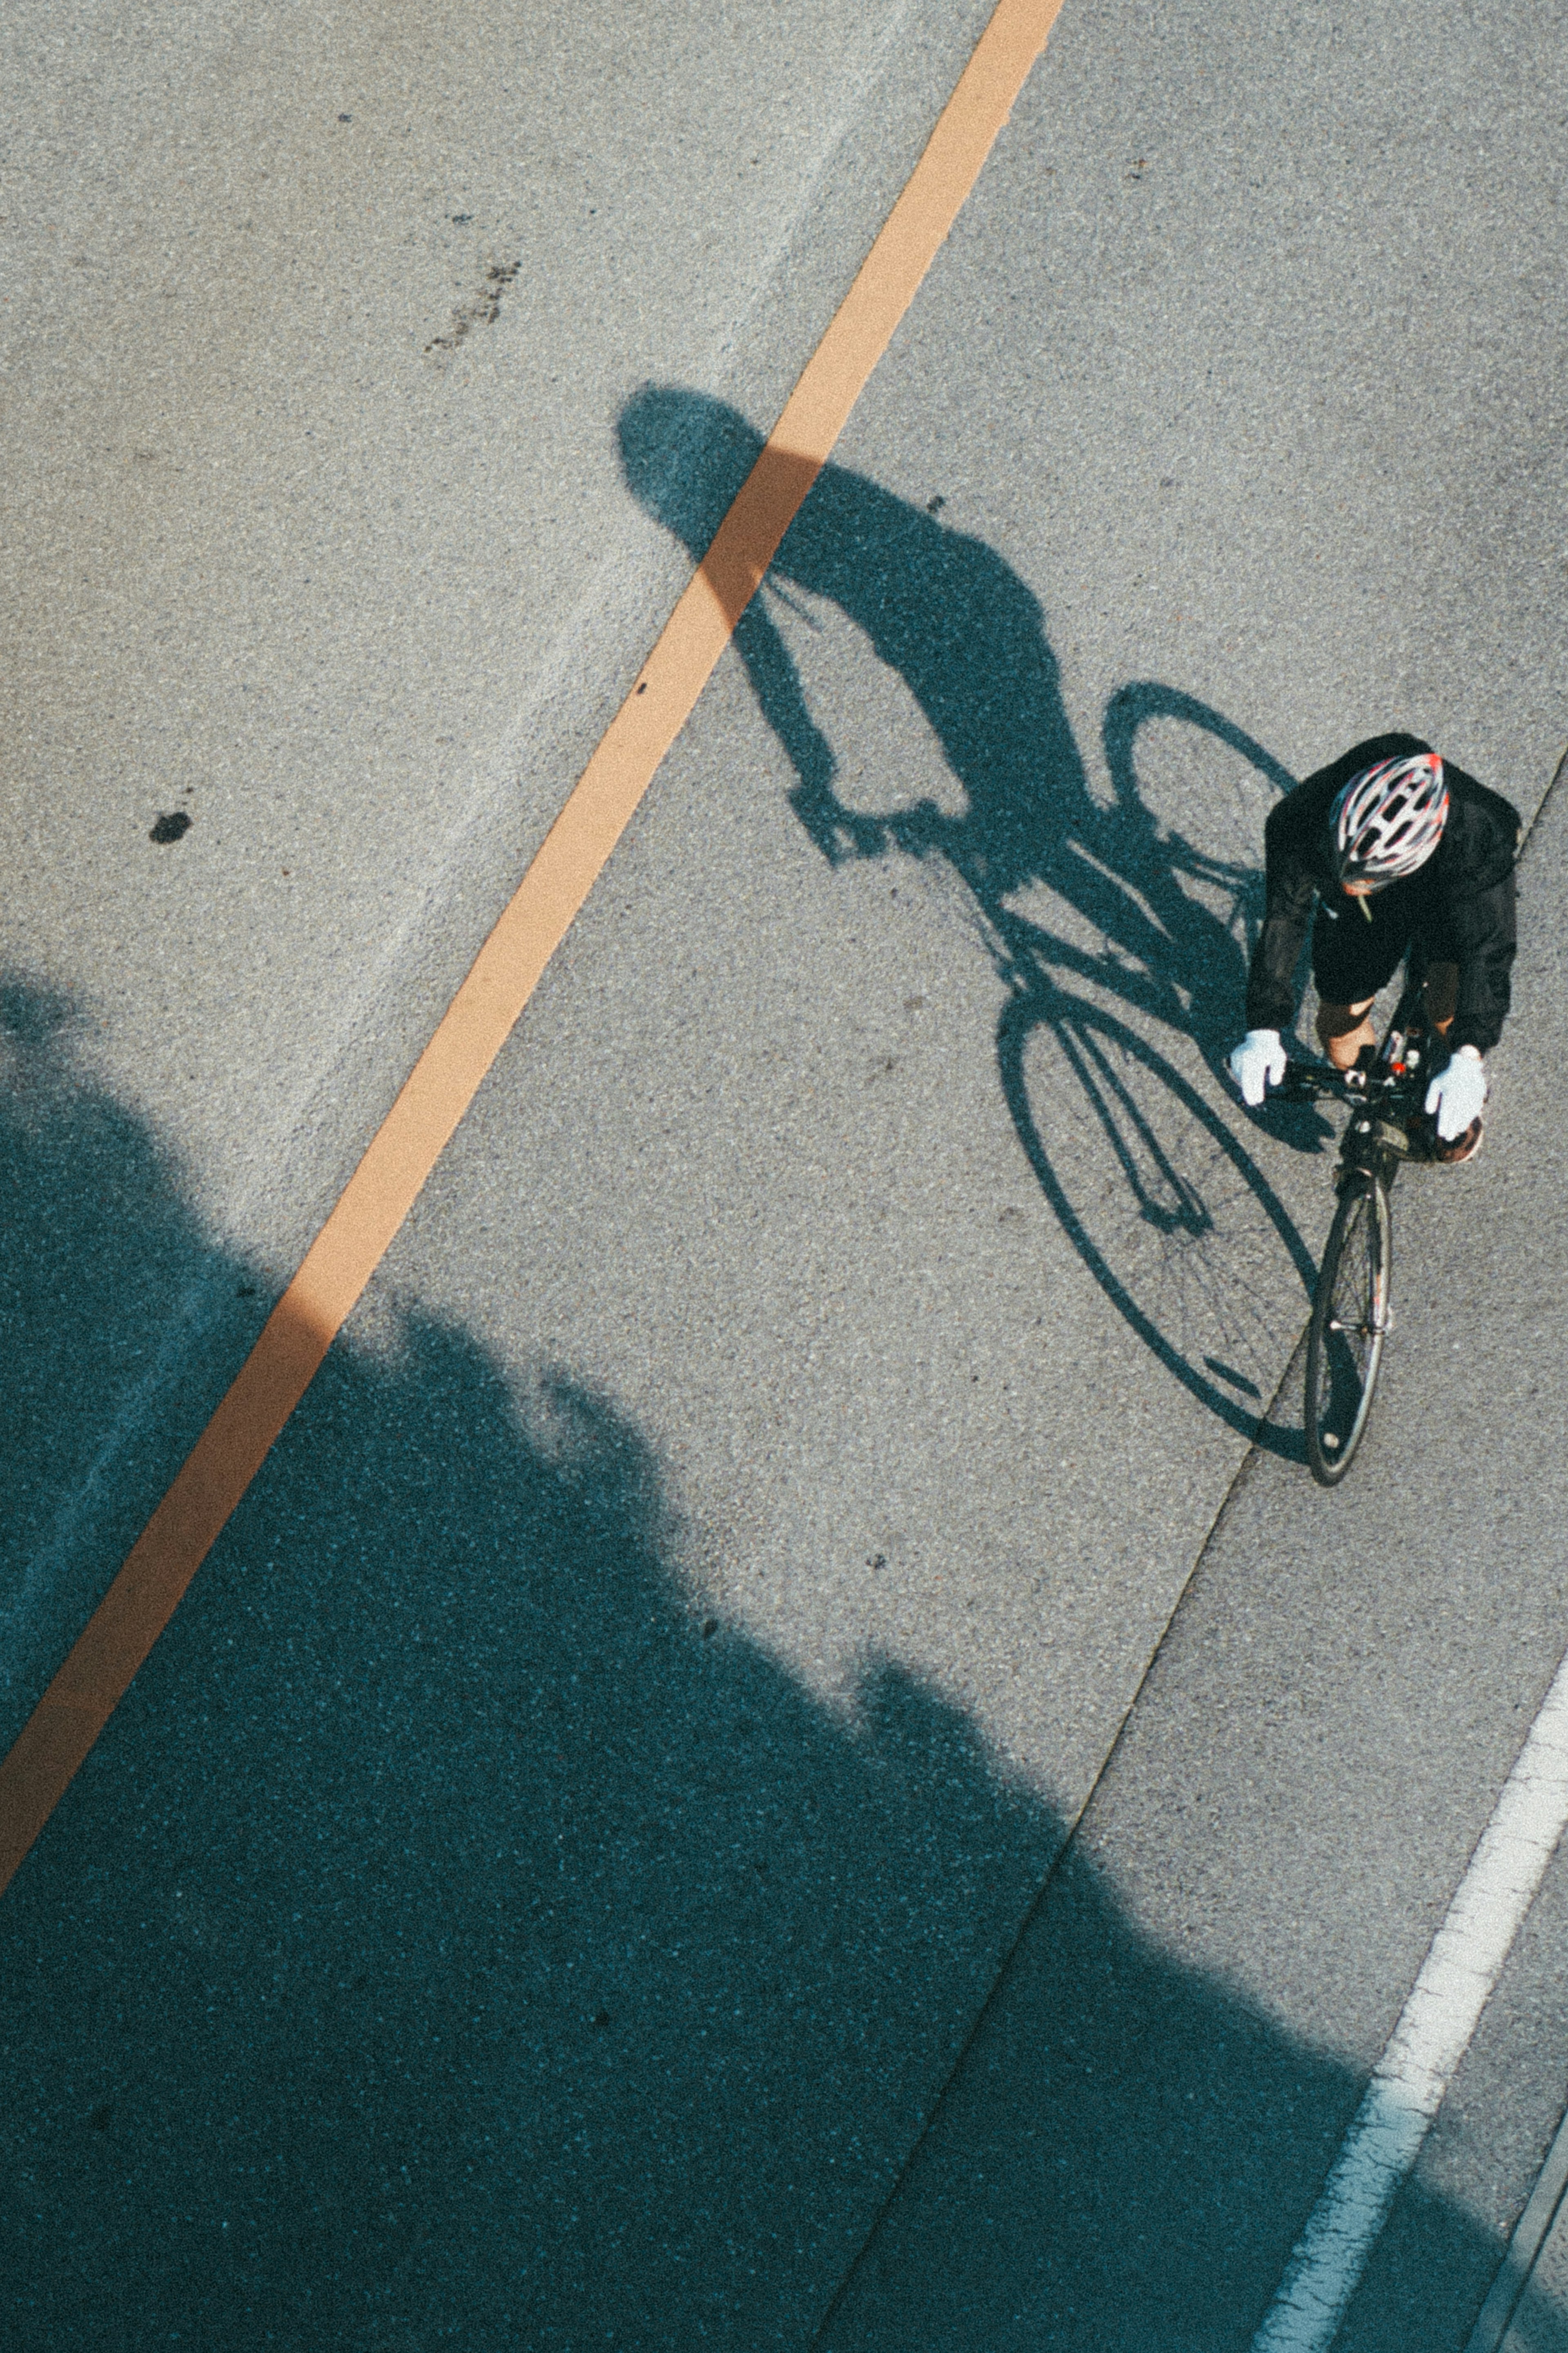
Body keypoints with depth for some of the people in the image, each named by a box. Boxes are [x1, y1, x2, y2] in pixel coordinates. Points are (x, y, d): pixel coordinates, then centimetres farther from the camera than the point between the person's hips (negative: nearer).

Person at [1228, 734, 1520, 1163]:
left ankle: (1467, 1097, 12)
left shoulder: (1477, 839, -43)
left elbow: (1487, 950, -43)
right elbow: (1283, 919, -31)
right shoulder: (1300, 821, -39)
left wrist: (1468, 1060, -54)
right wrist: (1263, 1030, -38)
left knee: (1449, 1008, -20)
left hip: (1450, 897, -2)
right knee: (1339, 1024, 2)